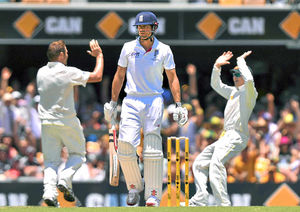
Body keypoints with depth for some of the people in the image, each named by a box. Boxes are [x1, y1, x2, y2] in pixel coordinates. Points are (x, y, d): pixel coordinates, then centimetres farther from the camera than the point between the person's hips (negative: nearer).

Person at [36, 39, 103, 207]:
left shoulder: (41, 73, 2)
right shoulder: (69, 73, -13)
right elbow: (97, 76, -7)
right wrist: (99, 55, 7)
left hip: (47, 123, 4)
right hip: (68, 122, -4)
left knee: (51, 160, 8)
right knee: (78, 154, 16)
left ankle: (49, 191, -12)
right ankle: (65, 180, -7)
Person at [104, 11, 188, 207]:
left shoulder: (164, 50, 3)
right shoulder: (129, 48, 7)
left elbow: (173, 78, 5)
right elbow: (119, 76, 14)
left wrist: (178, 105, -3)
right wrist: (113, 102, 12)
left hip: (154, 101, -1)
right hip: (132, 101, 1)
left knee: (152, 148, -10)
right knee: (125, 144, -14)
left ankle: (154, 194, -8)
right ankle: (134, 186, 7)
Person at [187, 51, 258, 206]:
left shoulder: (249, 93, -5)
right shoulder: (233, 92, 22)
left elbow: (249, 79, -26)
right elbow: (216, 85, 32)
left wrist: (240, 60, -12)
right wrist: (217, 66, 16)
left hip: (237, 137, -10)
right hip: (225, 138, 10)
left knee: (216, 162, -33)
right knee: (199, 163, 14)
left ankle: (223, 204, -38)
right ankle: (200, 200, 10)